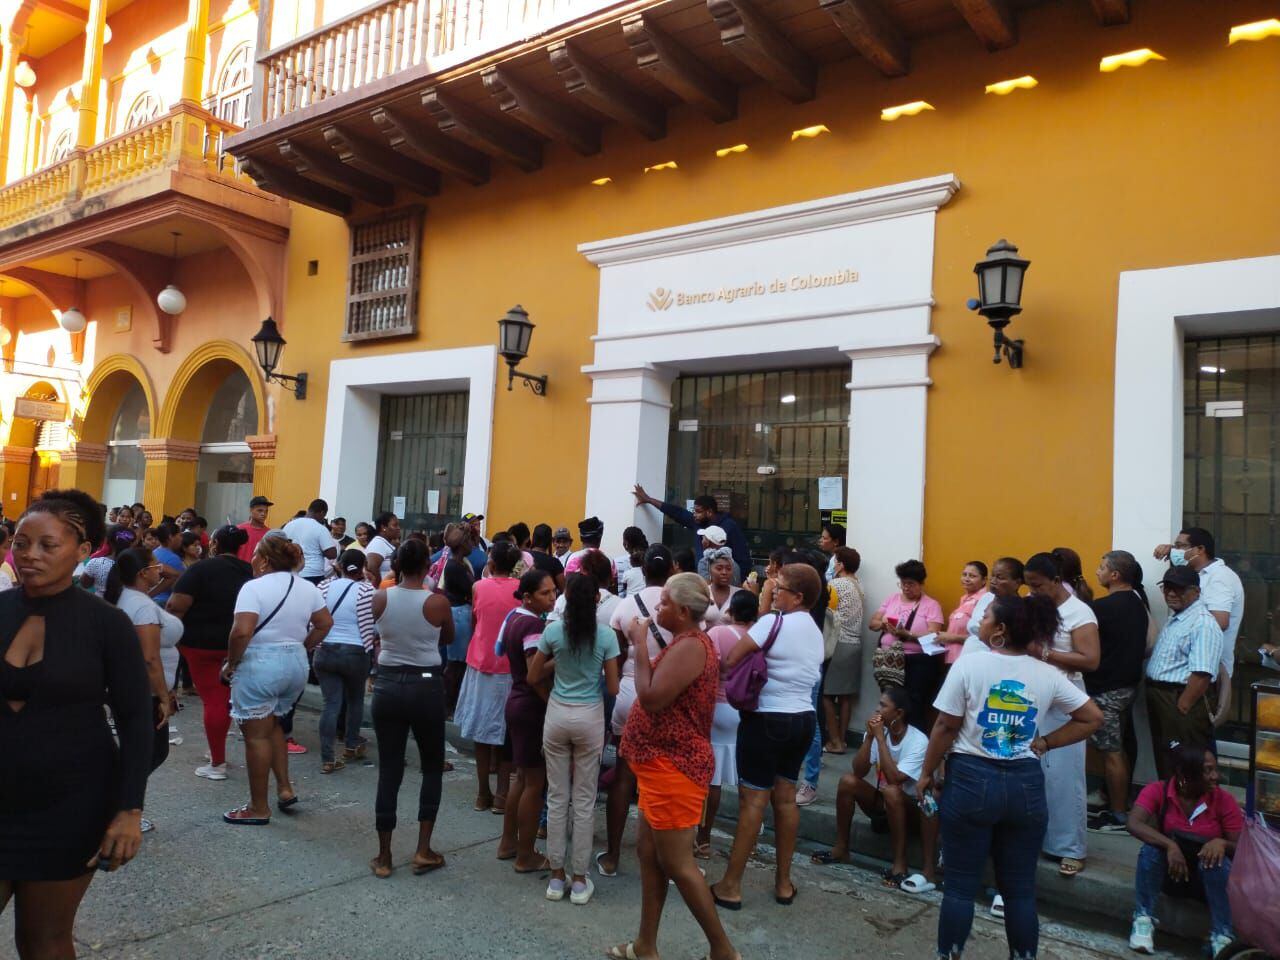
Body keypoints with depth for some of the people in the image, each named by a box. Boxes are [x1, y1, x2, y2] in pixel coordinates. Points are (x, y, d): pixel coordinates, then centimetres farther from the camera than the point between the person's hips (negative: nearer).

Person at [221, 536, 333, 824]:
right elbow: (325, 623, 12)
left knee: (256, 735, 4)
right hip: (296, 664, 7)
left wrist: (231, 664, -9)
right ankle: (284, 788, 21)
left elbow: (242, 631, -23)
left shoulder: (254, 587, -14)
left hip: (259, 665, -7)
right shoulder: (307, 587, 7)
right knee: (271, 725, 25)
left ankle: (259, 809, 13)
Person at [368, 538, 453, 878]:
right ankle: (423, 850, 14)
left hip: (387, 685, 3)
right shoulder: (437, 602, -11)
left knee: (389, 771, 10)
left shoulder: (380, 598, -3)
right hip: (426, 687, -2)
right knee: (433, 768, 15)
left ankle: (384, 857, 17)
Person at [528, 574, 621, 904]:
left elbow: (533, 677, 2)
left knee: (557, 796, 10)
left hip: (557, 715, 1)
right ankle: (579, 880, 15)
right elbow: (613, 688, -6)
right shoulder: (606, 635, -9)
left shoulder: (553, 631, -7)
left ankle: (556, 876, 19)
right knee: (584, 800, 7)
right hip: (590, 718, -1)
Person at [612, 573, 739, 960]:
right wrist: (645, 644, 6)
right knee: (648, 851, 16)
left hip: (674, 767, -11)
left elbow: (651, 698, -26)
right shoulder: (687, 642, 13)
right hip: (665, 763, 11)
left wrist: (640, 645, -19)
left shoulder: (689, 646, -21)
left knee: (676, 863, -1)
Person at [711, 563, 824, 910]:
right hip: (804, 720, 8)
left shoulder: (773, 622, -14)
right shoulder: (815, 632, 12)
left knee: (753, 800, -3)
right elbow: (811, 678, 13)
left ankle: (731, 886, 5)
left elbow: (730, 661, -18)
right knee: (786, 797, 14)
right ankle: (783, 882, 22)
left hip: (767, 720, -8)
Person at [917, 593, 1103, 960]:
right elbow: (1092, 718, 5)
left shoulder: (969, 664, -11)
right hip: (1025, 784, 3)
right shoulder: (1047, 674, 0)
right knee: (1020, 889, 13)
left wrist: (926, 774, 3)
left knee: (960, 885, 8)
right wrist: (1044, 743, 7)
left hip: (971, 780, -3)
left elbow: (945, 727, -8)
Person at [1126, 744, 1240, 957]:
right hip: (1168, 871, 0)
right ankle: (1143, 920, -19)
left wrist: (1221, 843, -32)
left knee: (1218, 858, -31)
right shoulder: (1157, 791, -14)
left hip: (1208, 876, 0)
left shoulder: (1223, 800, -11)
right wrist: (1170, 845, -41)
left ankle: (1221, 936, -22)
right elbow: (1134, 824, -27)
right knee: (1151, 848, -30)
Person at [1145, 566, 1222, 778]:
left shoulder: (1203, 624, -19)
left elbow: (1202, 675, -25)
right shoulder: (1175, 617, 13)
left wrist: (1181, 708, -22)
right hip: (1160, 698, 10)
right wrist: (1153, 700, 15)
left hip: (1180, 702, -10)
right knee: (1164, 759, 19)